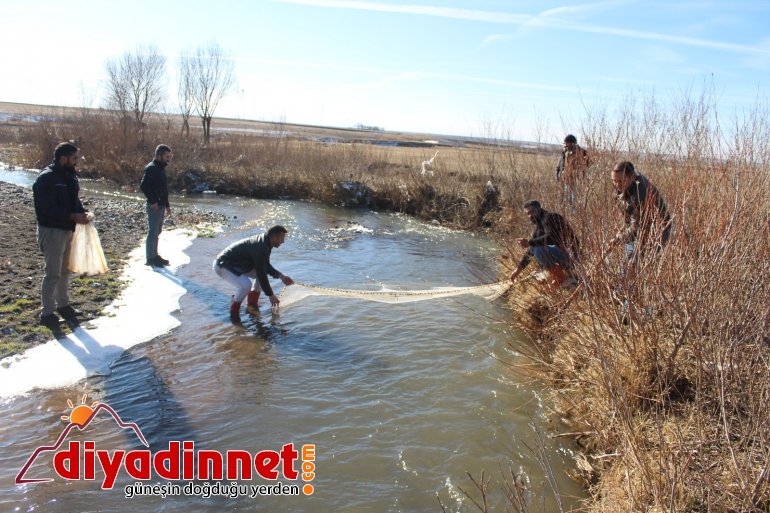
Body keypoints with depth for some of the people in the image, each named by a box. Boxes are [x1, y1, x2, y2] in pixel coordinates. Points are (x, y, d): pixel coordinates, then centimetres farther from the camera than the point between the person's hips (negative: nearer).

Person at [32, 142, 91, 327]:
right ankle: (47, 313, 7)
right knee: (53, 273, -3)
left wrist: (82, 213, -3)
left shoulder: (69, 176, 9)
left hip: (68, 230, 8)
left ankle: (62, 304, 32)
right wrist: (73, 216, -26)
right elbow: (47, 209, -24)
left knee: (65, 270, 18)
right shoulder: (46, 178, -18)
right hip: (52, 231, -8)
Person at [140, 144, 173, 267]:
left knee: (157, 232, 16)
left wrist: (167, 205, 21)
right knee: (153, 232, -3)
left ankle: (155, 255, 26)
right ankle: (150, 258, 4)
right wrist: (153, 201, -21)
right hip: (154, 206, -9)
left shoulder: (161, 168, 15)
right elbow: (143, 186, -24)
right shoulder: (151, 168, -14)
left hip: (161, 205, 9)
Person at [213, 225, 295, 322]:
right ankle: (234, 312, -7)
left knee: (263, 273, 10)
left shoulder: (264, 242, 0)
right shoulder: (260, 248, -30)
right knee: (246, 285, -31)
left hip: (236, 264, 10)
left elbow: (265, 266, 12)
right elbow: (261, 274, -27)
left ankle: (252, 304, 18)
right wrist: (271, 295, -18)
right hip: (222, 265, -10)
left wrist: (281, 276, 1)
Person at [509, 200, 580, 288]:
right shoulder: (538, 226, 16)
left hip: (569, 252, -10)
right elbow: (531, 250, 18)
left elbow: (551, 237, -30)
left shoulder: (549, 217, -12)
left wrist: (529, 242, -30)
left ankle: (565, 280, -16)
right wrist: (518, 269, 14)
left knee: (539, 250, -26)